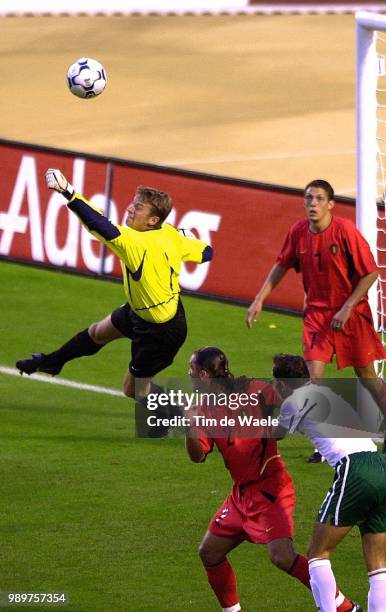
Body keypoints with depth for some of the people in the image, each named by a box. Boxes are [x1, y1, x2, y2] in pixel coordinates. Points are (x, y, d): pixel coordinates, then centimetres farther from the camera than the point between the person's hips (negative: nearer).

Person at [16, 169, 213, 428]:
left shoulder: (136, 243, -38)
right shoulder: (170, 235, -15)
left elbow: (100, 225, -49)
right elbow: (205, 252, -4)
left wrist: (69, 193, -54)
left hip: (161, 331, -10)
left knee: (134, 389, 9)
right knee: (99, 332, 29)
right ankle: (52, 362, 53)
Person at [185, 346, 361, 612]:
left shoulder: (253, 391, -12)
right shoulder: (206, 409, 6)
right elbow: (198, 456, -2)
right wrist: (188, 425, -18)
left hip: (270, 488, -8)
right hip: (242, 492, 8)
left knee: (281, 556, -22)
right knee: (210, 552, 10)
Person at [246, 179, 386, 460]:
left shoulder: (346, 231, -17)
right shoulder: (298, 232, -4)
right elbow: (282, 265, 13)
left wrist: (347, 309, -16)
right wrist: (260, 299, 8)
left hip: (352, 313, -3)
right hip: (317, 312, 3)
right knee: (315, 375, -9)